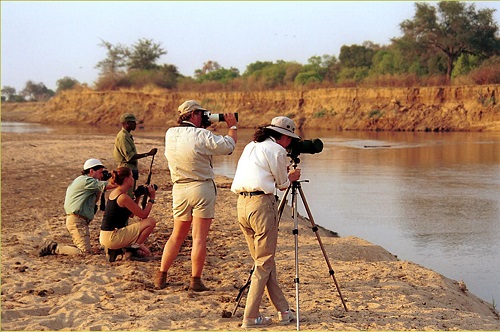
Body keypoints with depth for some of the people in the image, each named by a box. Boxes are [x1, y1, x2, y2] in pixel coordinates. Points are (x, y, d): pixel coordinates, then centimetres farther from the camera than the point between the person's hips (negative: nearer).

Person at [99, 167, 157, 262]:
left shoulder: (114, 192, 11)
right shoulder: (123, 197, -18)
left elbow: (131, 214, 21)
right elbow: (143, 215, -12)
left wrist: (138, 197, 15)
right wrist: (151, 198, 0)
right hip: (112, 238, -10)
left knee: (146, 252, 19)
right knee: (151, 222, -11)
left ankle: (115, 250, 10)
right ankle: (134, 247, -4)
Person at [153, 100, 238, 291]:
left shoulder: (170, 134, 4)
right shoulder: (201, 135, -15)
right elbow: (229, 145, -7)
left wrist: (203, 127, 21)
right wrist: (233, 126, 9)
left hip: (179, 189, 6)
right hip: (202, 189, -6)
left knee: (177, 235, 16)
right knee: (199, 237, 0)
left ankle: (161, 276, 16)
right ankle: (196, 280, 3)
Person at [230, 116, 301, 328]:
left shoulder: (250, 147, 20)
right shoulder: (277, 150, -4)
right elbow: (282, 184, 4)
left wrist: (285, 176, 29)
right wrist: (291, 177, 25)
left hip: (242, 204, 9)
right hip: (261, 203, -8)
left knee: (264, 261, 13)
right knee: (264, 263, 0)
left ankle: (283, 310, 20)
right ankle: (250, 317, 0)